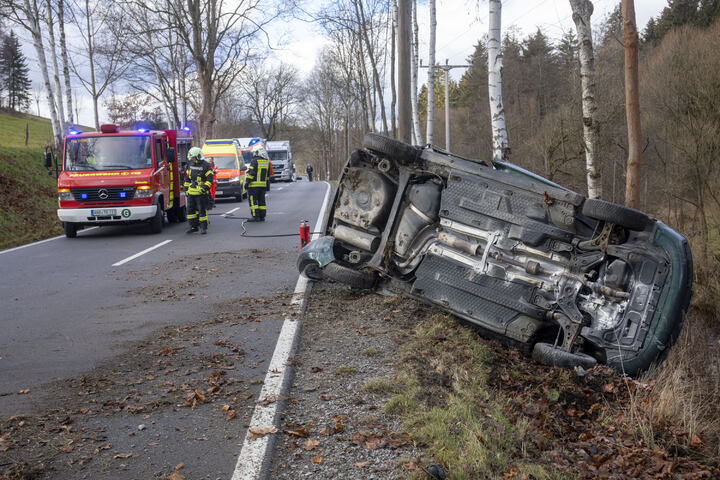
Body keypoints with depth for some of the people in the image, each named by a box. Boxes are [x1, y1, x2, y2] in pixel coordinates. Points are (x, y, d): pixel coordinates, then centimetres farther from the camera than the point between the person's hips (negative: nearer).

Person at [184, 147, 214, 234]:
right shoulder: (190, 164, 12)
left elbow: (210, 178, -10)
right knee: (190, 210, 8)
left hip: (201, 193, -6)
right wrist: (186, 188, 16)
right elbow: (187, 177, 20)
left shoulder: (205, 165, -7)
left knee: (202, 210, -3)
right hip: (191, 192, 6)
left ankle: (203, 227, 4)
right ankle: (193, 226, 17)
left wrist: (205, 187, -19)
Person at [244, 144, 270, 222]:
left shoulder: (255, 161, -10)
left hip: (254, 185, -7)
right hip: (263, 185, 7)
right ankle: (262, 216, 12)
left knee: (253, 201, -4)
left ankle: (255, 216, -7)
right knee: (262, 201, 11)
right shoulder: (266, 161, 13)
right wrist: (266, 183, 25)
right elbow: (268, 175, 19)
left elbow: (251, 173, -15)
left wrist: (247, 182, -11)